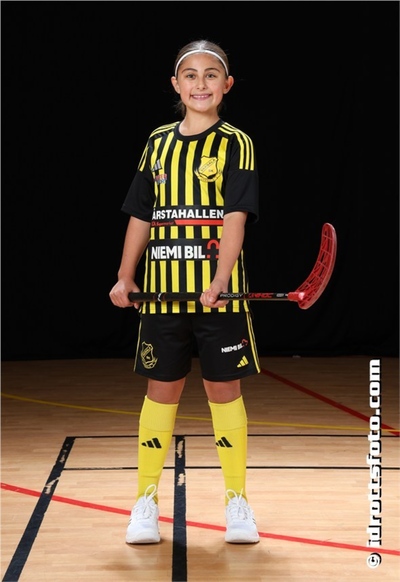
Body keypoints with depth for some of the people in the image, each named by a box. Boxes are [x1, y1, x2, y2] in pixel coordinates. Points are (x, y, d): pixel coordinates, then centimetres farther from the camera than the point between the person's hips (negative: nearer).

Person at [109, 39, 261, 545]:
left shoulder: (236, 144, -1)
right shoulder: (158, 143, 10)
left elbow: (236, 216, -11)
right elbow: (141, 216, 13)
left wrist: (220, 279, -23)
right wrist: (125, 277, 8)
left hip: (219, 293, -2)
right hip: (163, 291, 3)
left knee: (224, 391, 5)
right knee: (161, 390, 8)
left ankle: (237, 502, 17)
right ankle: (146, 501, 18)